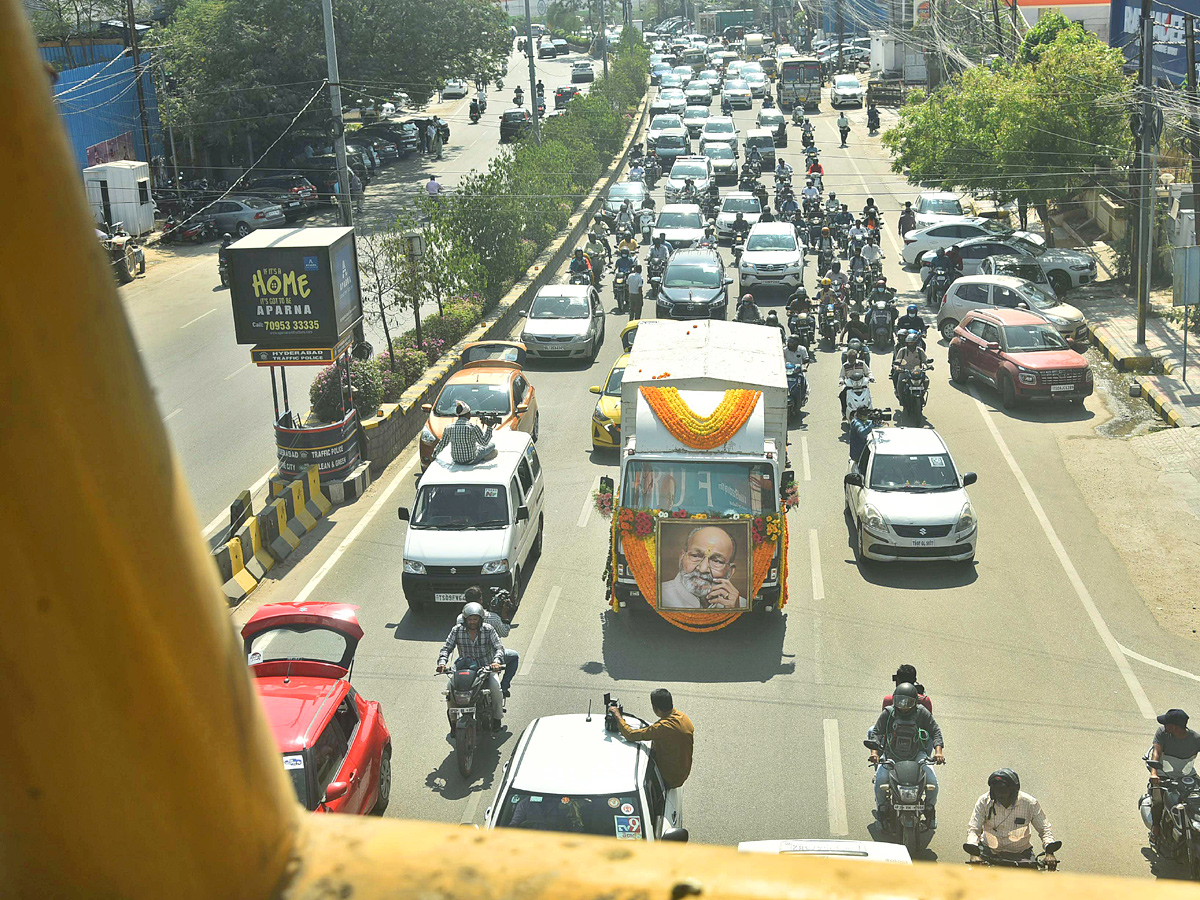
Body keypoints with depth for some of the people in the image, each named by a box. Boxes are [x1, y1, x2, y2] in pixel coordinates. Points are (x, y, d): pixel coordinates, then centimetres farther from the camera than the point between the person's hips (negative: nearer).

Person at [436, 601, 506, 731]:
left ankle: (497, 717, -1)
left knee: (495, 687, -26)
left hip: (486, 667, -1)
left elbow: (499, 647, -12)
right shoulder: (457, 630, -3)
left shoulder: (488, 630, -7)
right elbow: (446, 647, -4)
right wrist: (442, 662, -24)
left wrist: (496, 661, -33)